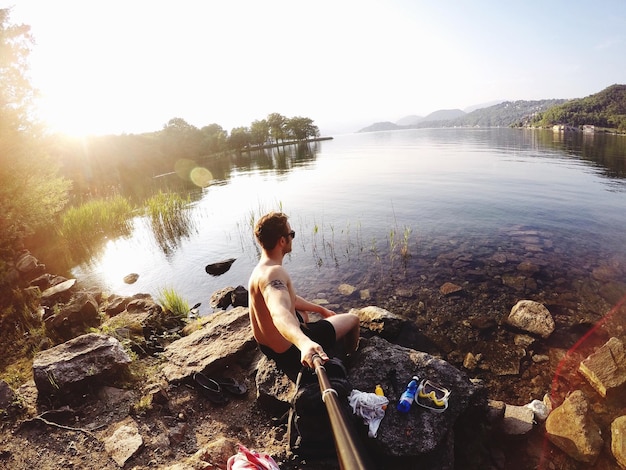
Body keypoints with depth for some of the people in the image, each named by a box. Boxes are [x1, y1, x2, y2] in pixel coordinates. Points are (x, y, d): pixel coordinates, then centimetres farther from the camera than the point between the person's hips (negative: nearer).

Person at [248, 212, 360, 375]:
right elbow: (280, 313, -52)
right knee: (352, 319, 5)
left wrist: (320, 309, 20)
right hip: (289, 353, -10)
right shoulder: (273, 272, -32)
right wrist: (305, 343, -69)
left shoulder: (262, 269, 1)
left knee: (303, 311, 39)